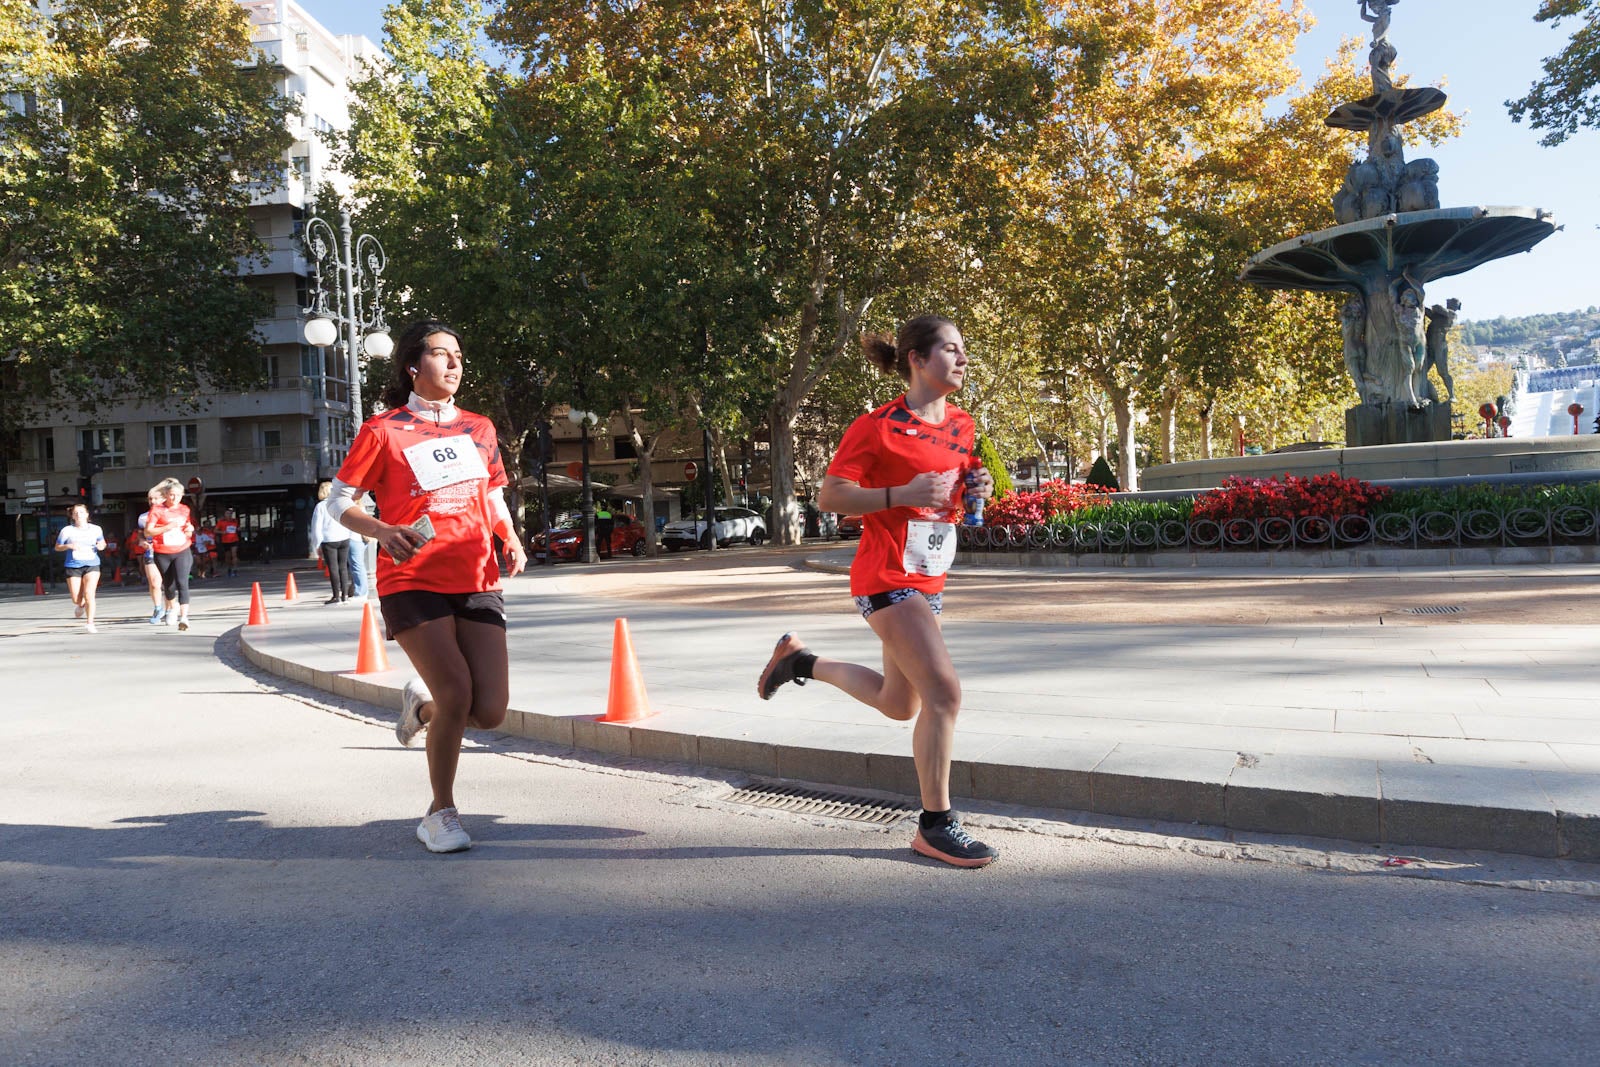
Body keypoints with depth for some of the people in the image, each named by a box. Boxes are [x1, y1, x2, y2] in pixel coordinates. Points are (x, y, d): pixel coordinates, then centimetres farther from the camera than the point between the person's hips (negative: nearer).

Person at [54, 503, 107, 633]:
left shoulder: (96, 529, 6)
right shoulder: (67, 530, 1)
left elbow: (102, 543, 21)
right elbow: (57, 547, 8)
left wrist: (102, 546, -2)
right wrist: (69, 546, -12)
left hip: (92, 565, 0)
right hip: (73, 567, 0)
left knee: (89, 594, -16)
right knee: (76, 599, -1)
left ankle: (89, 623, -10)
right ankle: (80, 605, 38)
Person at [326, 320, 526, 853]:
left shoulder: (479, 429, 13)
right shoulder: (383, 431, -1)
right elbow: (339, 500, 3)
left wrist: (511, 539, 5)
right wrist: (383, 531, -16)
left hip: (476, 583, 5)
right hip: (413, 582, -4)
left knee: (490, 711, -5)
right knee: (457, 694, -18)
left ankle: (422, 703, 32)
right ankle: (441, 813, 7)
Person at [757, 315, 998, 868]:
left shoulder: (962, 426, 10)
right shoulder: (877, 426, -12)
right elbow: (830, 496, -13)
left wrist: (978, 488, 0)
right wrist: (902, 495, -25)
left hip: (928, 582, 9)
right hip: (887, 577, -9)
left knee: (901, 705, 18)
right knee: (943, 692, -16)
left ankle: (799, 659, 36)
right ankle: (935, 825, -2)